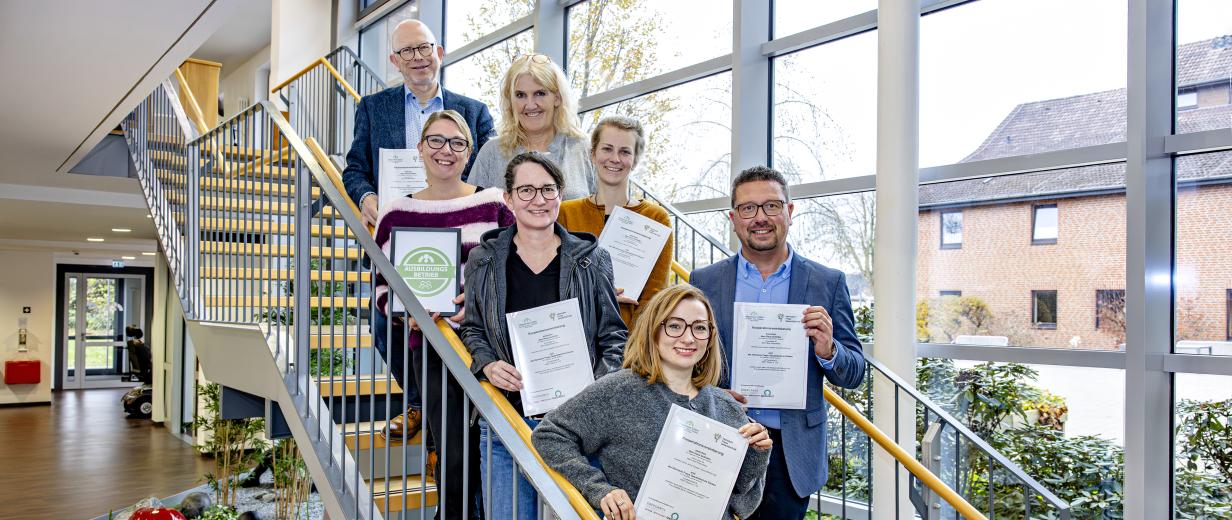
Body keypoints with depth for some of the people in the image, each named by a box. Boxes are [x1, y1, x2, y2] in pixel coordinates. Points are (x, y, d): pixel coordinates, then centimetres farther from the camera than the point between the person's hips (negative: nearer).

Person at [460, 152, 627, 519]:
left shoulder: (591, 260, 3)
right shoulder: (484, 261, 6)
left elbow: (614, 337, 4)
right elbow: (472, 330, 13)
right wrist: (488, 366, -7)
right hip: (505, 417, 1)